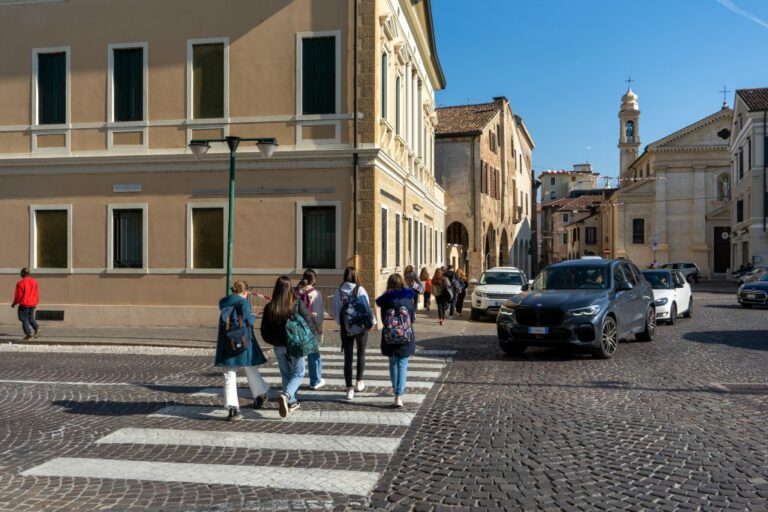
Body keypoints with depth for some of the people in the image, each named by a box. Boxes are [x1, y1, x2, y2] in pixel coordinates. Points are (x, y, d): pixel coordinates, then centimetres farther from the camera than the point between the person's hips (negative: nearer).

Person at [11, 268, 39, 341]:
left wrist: (14, 303, 3)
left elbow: (18, 295, -12)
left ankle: (28, 334, -2)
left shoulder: (21, 283, -13)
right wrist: (36, 303, 23)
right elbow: (37, 294, 11)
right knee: (31, 318, 18)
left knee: (24, 319, 2)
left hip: (24, 304, -6)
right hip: (32, 304, 6)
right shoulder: (34, 282, 7)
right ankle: (36, 328, -5)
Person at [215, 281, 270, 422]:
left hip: (226, 345, 3)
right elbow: (249, 320, -14)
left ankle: (233, 408, -10)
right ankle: (260, 395, 36)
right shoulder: (243, 302, -6)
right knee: (251, 370, 18)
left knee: (229, 376, 1)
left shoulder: (223, 302, 11)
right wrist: (253, 316, 9)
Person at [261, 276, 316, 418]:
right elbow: (309, 323, -10)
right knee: (298, 374, 7)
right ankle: (285, 395, -17)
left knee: (285, 374, 18)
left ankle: (292, 403, 23)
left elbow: (265, 331, 1)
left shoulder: (269, 308, -4)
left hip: (278, 347, 3)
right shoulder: (298, 304, -12)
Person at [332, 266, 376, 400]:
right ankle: (360, 382, 29)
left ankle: (349, 389, -1)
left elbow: (336, 311, -1)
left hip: (346, 328, 1)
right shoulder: (360, 290, -10)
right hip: (361, 327, -1)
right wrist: (372, 322, 3)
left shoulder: (338, 291, -4)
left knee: (348, 358, 4)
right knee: (361, 355, 19)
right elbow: (367, 307, -9)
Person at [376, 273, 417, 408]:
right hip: (406, 337, -1)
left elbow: (383, 319, 0)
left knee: (393, 364, 18)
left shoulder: (385, 300, -4)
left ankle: (396, 389, 33)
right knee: (402, 365, 1)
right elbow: (413, 318, 3)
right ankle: (399, 395, -9)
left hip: (389, 337, 1)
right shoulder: (408, 298, -3)